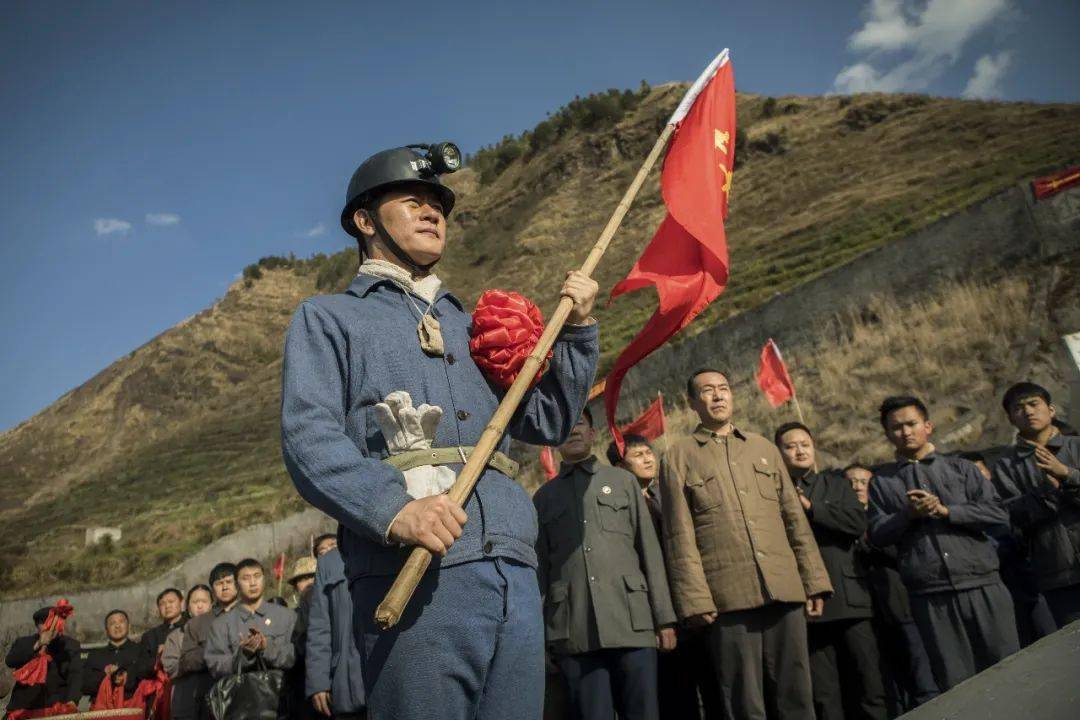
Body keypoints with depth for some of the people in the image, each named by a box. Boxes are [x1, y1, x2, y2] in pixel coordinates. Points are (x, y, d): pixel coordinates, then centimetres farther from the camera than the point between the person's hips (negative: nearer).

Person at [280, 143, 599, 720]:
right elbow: (309, 438, -6)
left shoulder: (471, 327, 27)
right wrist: (393, 508, -24)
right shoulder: (328, 318, 11)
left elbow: (548, 420, 24)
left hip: (516, 576, 5)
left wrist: (577, 328, 14)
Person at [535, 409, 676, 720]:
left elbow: (650, 551, 10)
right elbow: (539, 564, 11)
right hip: (572, 630, 0)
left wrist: (664, 618, 3)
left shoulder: (624, 481, 14)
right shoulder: (544, 496, 15)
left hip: (632, 620, 0)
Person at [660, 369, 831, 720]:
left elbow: (795, 519, 15)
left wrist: (813, 580, 7)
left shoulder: (764, 447, 17)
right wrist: (695, 598, -9)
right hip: (728, 595, -3)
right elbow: (679, 535, -1)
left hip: (785, 589, 4)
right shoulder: (678, 456, 5)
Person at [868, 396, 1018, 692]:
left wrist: (946, 510, -8)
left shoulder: (960, 468, 12)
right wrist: (908, 514, -12)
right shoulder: (882, 482, 10)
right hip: (930, 597, -1)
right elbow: (877, 535, 4)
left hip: (981, 586, 1)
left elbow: (998, 513, 2)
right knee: (955, 682, 3)